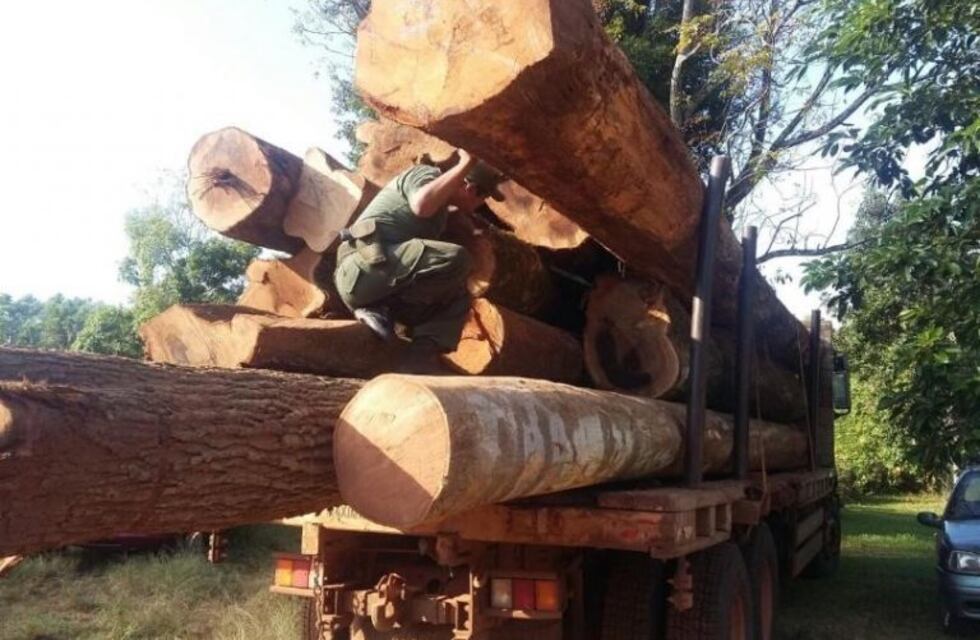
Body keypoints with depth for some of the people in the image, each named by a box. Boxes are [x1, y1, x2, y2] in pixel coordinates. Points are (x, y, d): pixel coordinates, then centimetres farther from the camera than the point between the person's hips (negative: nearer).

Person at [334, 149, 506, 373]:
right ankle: (380, 309, -12)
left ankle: (420, 360, -12)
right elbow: (422, 204, -22)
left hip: (384, 283, 10)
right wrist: (466, 164, -16)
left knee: (457, 297, 10)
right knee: (456, 259, -22)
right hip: (364, 266, -10)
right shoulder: (426, 174, -3)